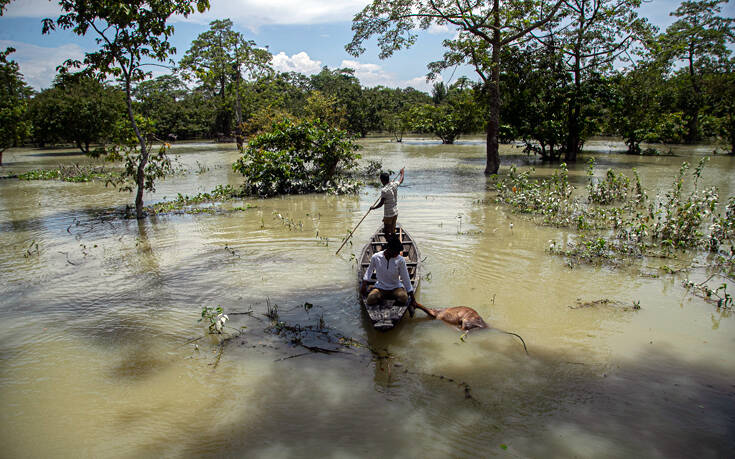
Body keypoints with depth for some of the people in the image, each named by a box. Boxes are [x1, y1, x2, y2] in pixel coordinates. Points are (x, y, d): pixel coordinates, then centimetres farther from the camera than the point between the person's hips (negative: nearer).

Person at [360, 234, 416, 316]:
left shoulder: (400, 260, -11)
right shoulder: (376, 257, -11)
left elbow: (406, 278, -5)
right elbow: (370, 269, 10)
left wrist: (412, 296, -4)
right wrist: (364, 284, 2)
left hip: (395, 287, -1)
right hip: (380, 287, 1)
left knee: (403, 298, -34)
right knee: (370, 300, -29)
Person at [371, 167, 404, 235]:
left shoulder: (384, 190, -22)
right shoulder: (394, 185, -2)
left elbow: (381, 204, -22)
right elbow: (401, 180, 20)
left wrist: (373, 208, -6)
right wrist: (402, 172, 38)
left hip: (388, 214, -7)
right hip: (395, 212, 7)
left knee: (387, 232, 5)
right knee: (393, 230, 19)